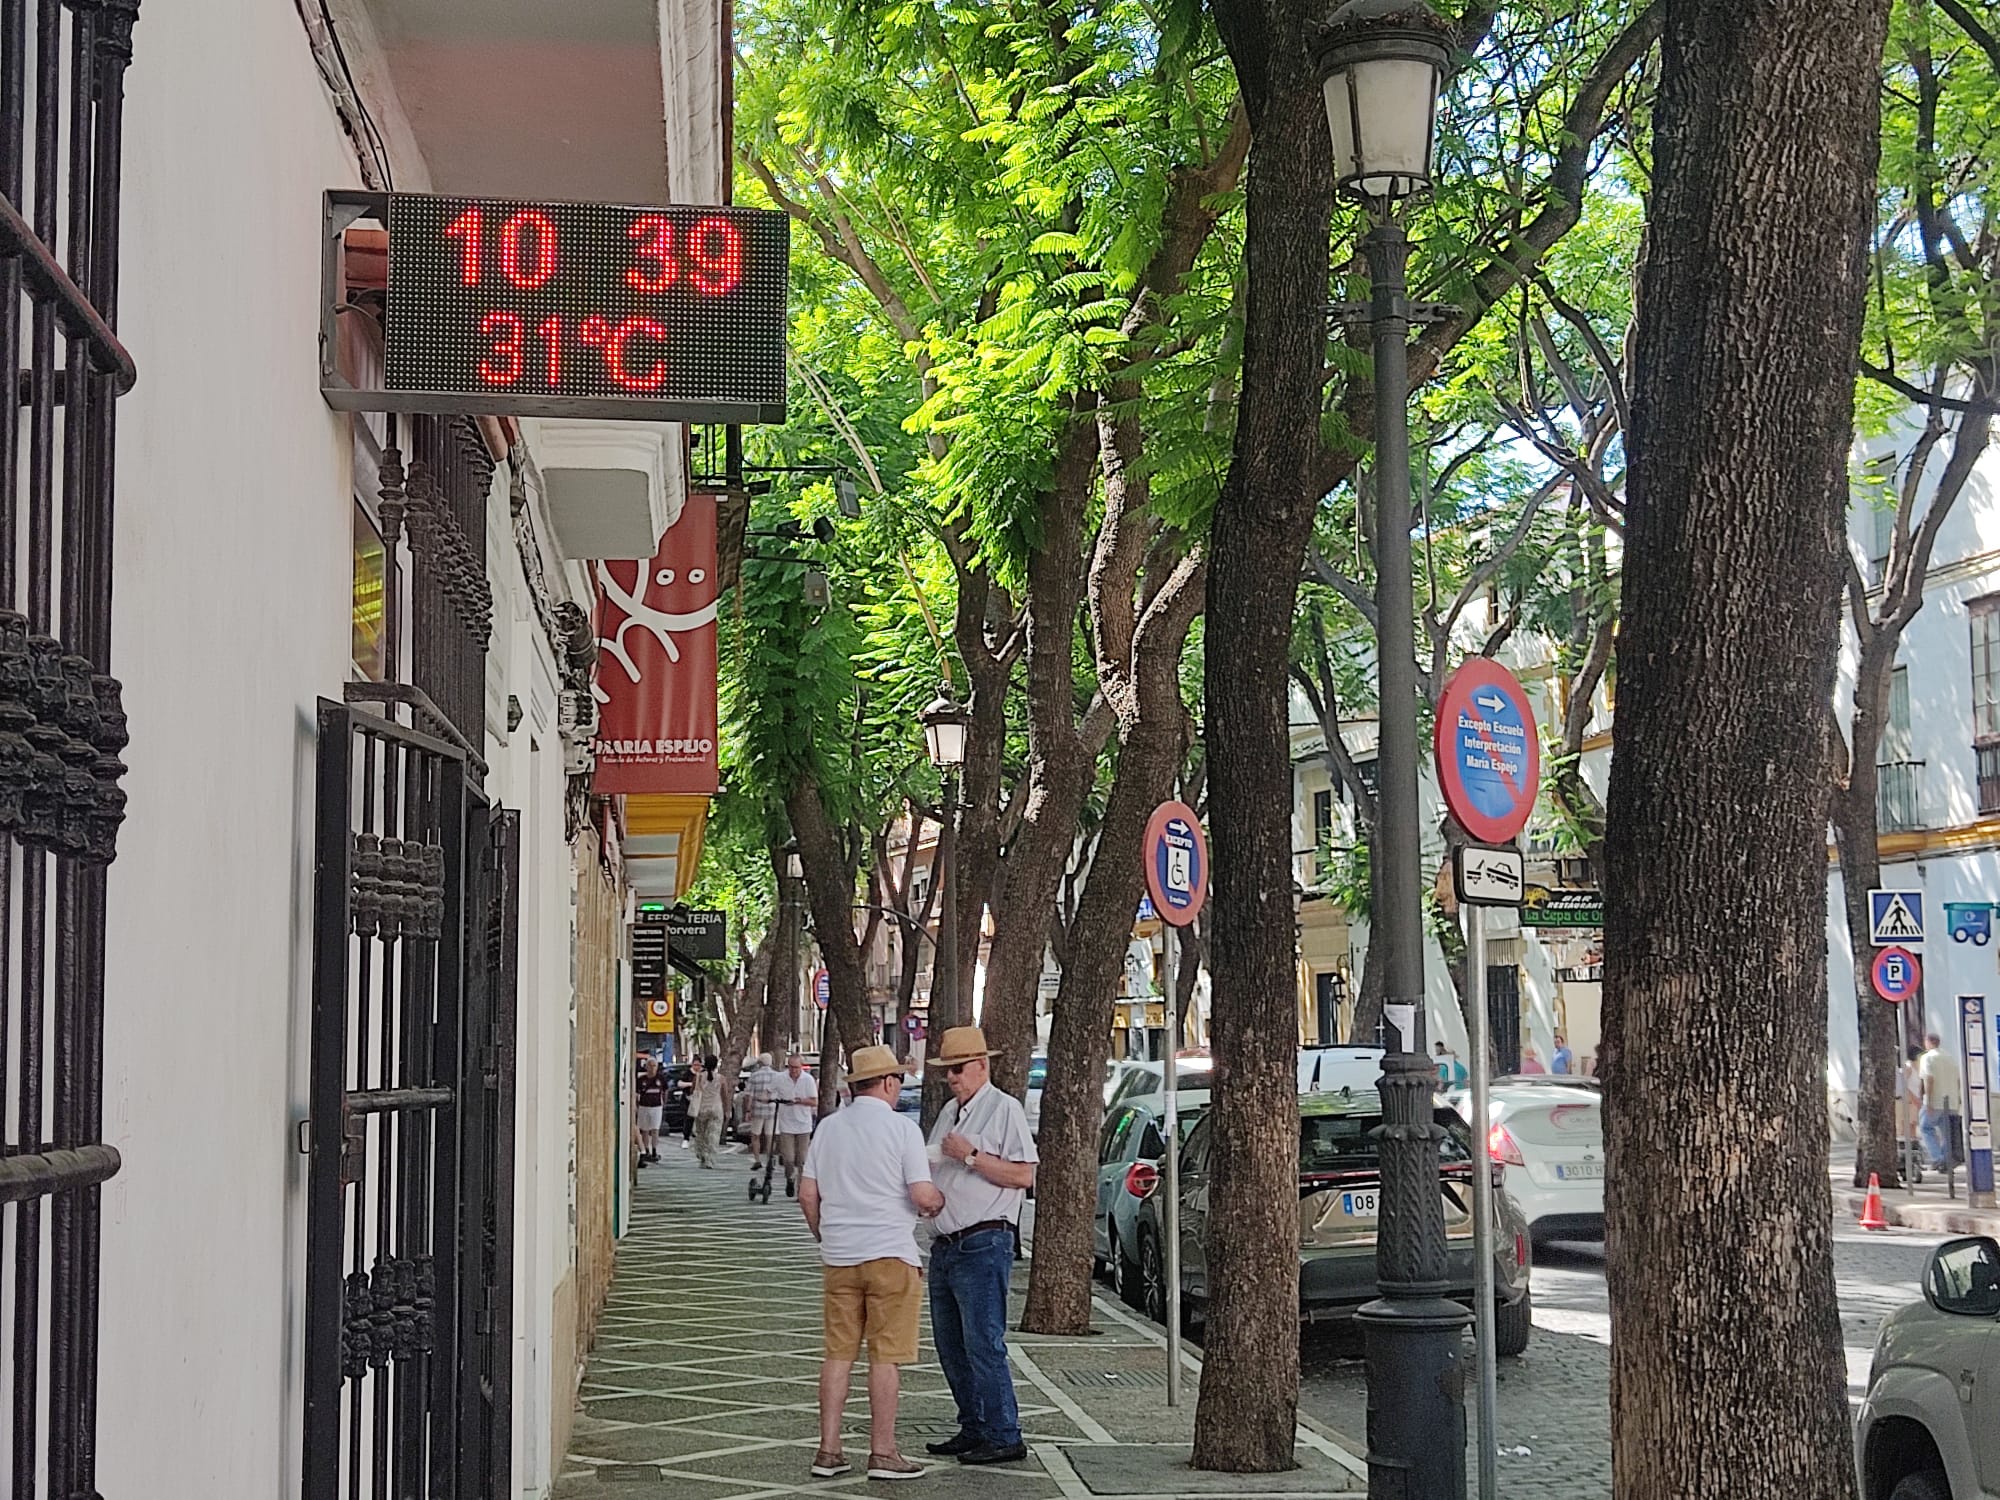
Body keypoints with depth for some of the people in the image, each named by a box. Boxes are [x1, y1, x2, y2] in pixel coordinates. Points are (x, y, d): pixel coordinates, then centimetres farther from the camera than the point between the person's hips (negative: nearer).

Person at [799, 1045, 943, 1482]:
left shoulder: (829, 1127, 8)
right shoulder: (902, 1128, -8)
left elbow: (807, 1193, 9)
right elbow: (923, 1196, -12)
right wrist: (939, 1201, 10)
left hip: (838, 1255, 5)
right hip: (889, 1253, -5)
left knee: (838, 1353, 9)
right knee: (886, 1356, 0)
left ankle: (828, 1451, 10)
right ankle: (882, 1453, 3)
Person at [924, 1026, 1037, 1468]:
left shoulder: (1004, 1109, -7)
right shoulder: (949, 1113, 19)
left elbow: (1023, 1175, -16)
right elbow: (933, 1171, 26)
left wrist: (970, 1156, -18)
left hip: (984, 1244, -9)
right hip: (946, 1245, 9)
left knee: (983, 1344, -10)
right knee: (950, 1345, 11)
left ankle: (1005, 1438, -6)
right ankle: (974, 1429, 19)